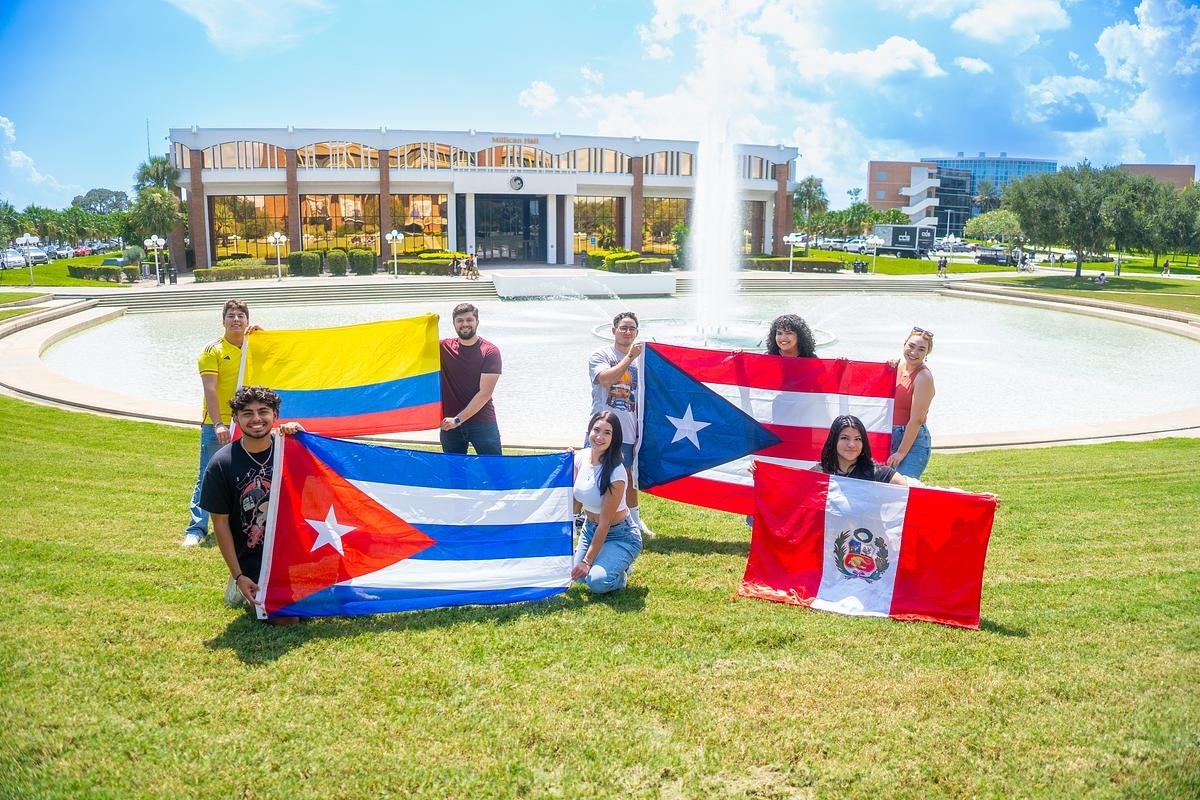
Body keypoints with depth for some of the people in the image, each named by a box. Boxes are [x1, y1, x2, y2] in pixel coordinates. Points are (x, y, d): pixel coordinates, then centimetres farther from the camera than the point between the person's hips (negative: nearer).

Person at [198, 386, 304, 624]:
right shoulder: (221, 464, -10)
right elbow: (220, 522, -6)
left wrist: (302, 435, -21)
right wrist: (238, 575, -8)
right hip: (252, 561, -3)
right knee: (284, 618, -13)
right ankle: (238, 589, 16)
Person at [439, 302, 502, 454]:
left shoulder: (490, 352, -6)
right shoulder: (444, 347, 5)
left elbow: (485, 393, -11)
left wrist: (458, 419, -13)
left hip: (482, 424, -3)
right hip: (450, 423, 3)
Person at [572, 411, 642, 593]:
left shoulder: (616, 473, -26)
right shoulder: (581, 457, -8)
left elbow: (605, 523, -22)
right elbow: (575, 505, -2)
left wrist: (587, 561, -20)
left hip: (619, 535, -7)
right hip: (590, 529, 7)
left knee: (598, 581, -26)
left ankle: (620, 569, 6)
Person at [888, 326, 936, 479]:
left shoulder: (924, 377, -14)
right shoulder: (899, 366, 7)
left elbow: (916, 420, -16)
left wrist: (902, 452, -14)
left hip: (913, 440, -7)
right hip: (891, 436, 7)